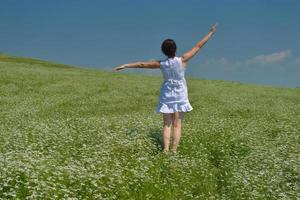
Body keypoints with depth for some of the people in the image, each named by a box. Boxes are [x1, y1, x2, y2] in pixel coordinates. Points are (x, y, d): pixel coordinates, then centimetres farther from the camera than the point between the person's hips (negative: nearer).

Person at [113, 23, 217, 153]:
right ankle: (174, 150, 1)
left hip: (166, 96, 1)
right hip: (180, 96, -1)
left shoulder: (161, 64, -9)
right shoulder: (182, 60, -14)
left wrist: (125, 65, 8)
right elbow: (198, 46, -8)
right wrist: (211, 33, 1)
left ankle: (166, 150, -2)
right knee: (177, 125, 4)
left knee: (167, 125, 7)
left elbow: (142, 64, -2)